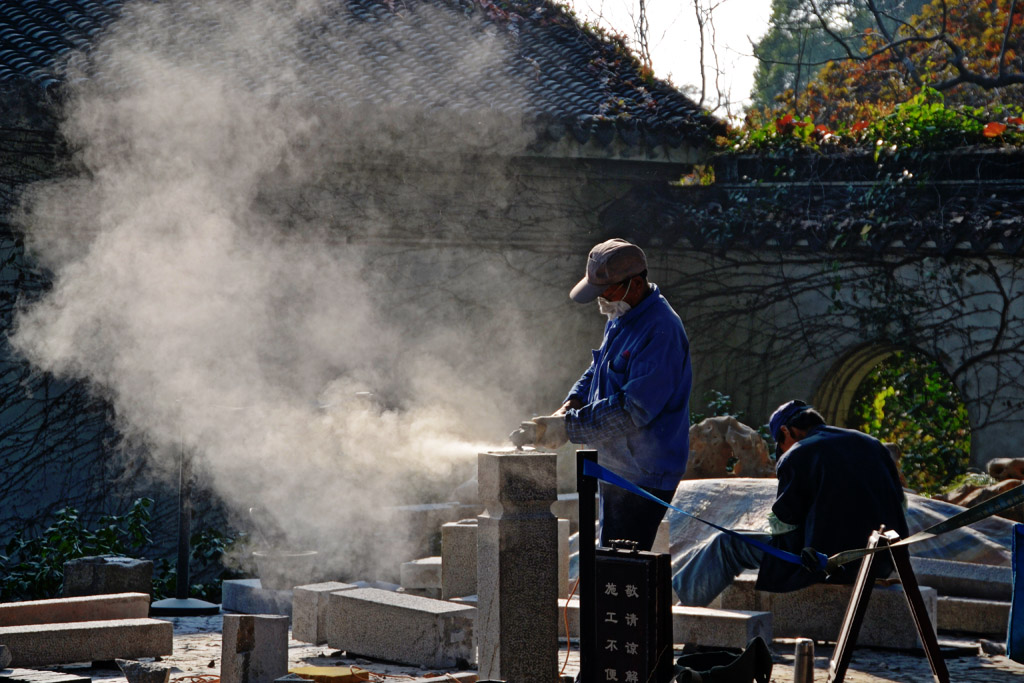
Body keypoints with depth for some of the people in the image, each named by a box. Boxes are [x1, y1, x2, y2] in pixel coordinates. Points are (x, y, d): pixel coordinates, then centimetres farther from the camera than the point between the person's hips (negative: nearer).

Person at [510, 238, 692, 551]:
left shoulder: (661, 332, -23)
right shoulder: (620, 320, 10)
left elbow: (632, 410, -27)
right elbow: (595, 374, 21)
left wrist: (565, 428, -26)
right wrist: (569, 407, -1)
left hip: (643, 477, -10)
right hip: (613, 467, 10)